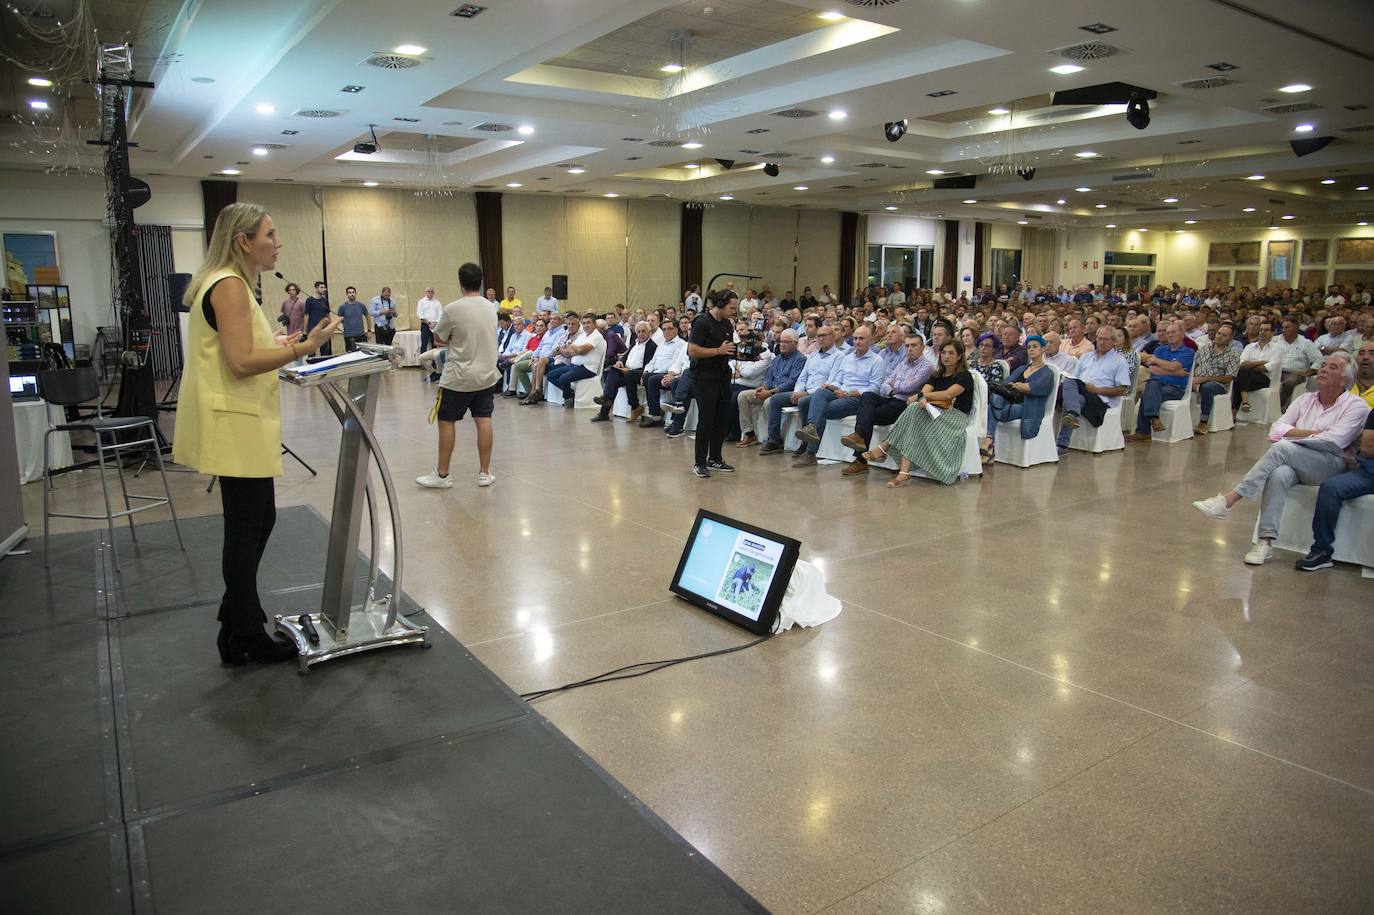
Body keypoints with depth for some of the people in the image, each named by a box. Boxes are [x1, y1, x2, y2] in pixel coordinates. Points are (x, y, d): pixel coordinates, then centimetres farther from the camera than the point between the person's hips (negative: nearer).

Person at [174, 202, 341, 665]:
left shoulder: (229, 284, 15)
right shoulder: (229, 285, -16)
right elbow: (241, 363, -24)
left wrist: (276, 345, 14)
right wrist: (305, 347, -26)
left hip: (241, 424, 10)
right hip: (235, 425, -10)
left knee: (258, 520, 18)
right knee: (246, 528, 0)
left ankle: (237, 616, 33)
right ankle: (246, 639, 13)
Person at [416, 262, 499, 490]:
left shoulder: (453, 309, -14)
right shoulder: (490, 308, 4)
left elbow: (438, 339, -2)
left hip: (459, 377, -5)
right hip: (487, 375, 5)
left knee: (446, 421, 5)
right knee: (483, 420, 7)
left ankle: (442, 475, 9)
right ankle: (485, 473, 10)